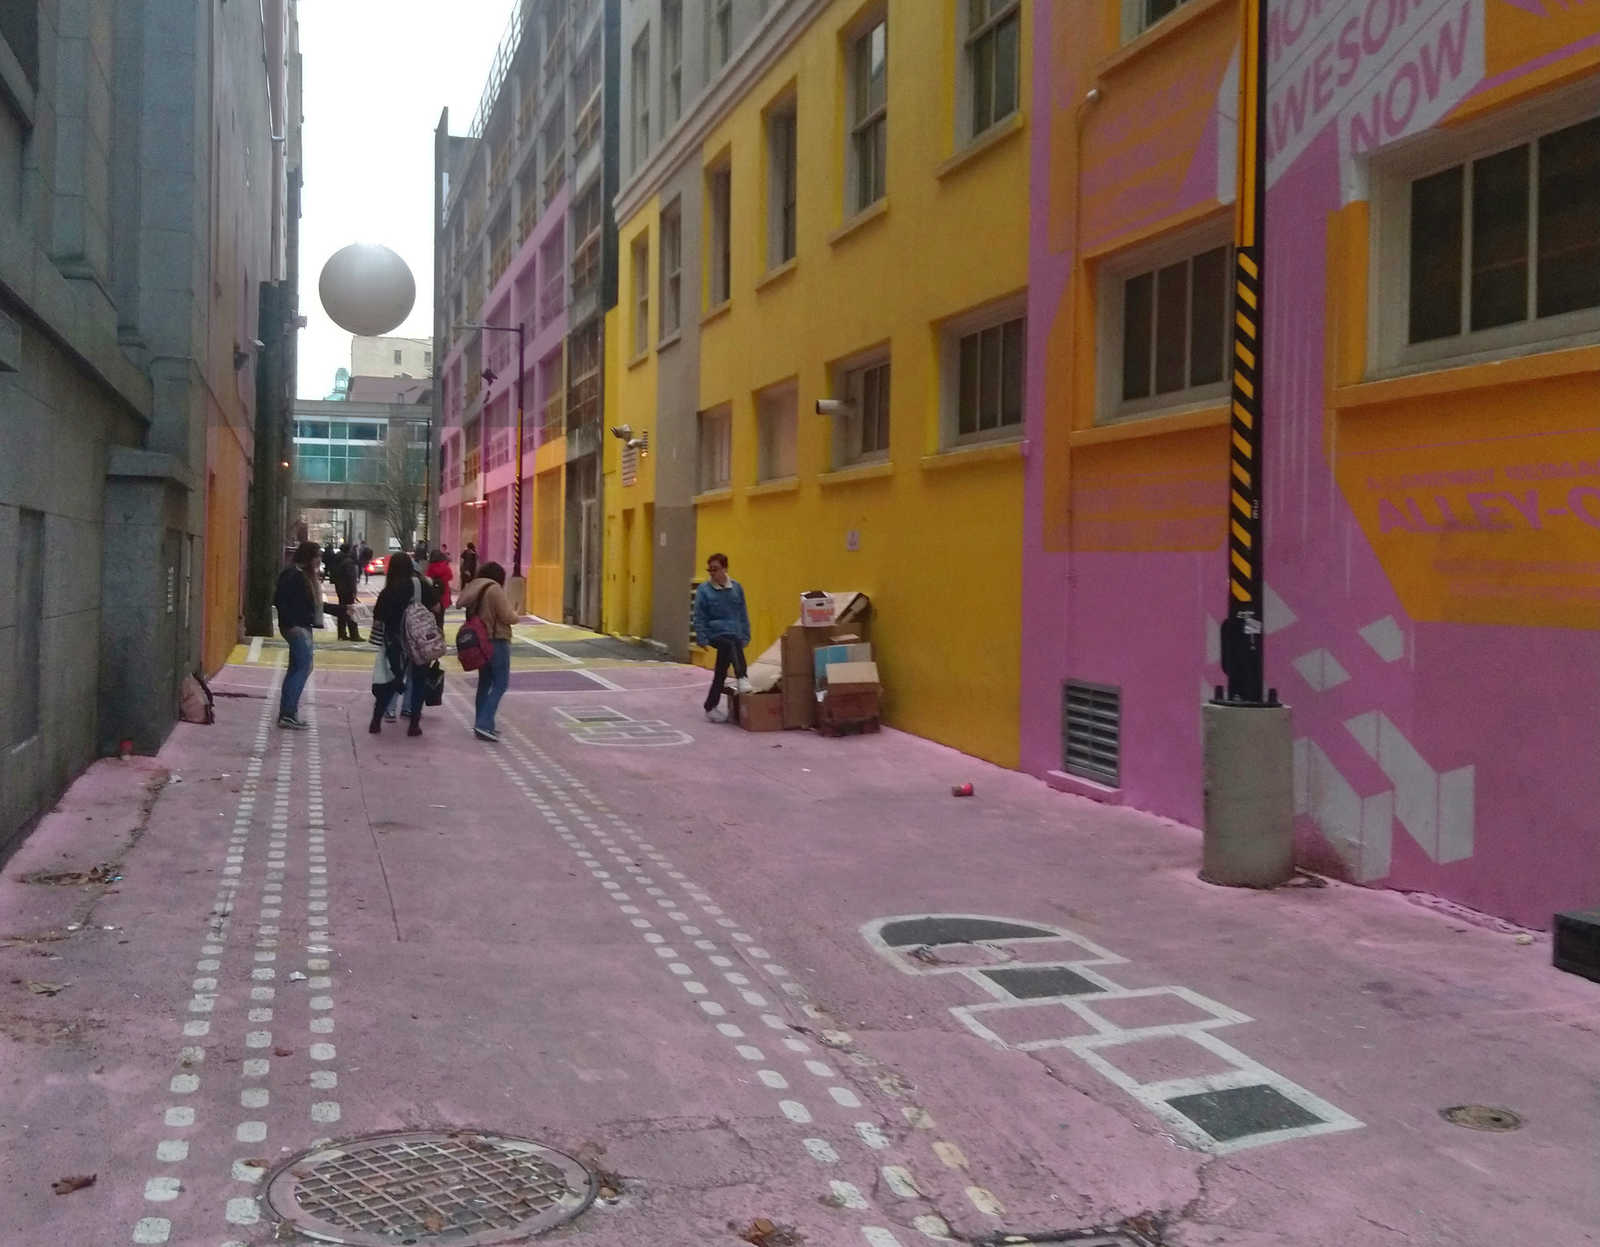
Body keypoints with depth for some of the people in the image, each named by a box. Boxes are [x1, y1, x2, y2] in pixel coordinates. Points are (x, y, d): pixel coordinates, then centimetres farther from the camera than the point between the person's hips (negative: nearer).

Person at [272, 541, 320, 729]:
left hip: (302, 628, 10)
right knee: (303, 668, -9)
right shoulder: (293, 575, -15)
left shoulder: (303, 574, 15)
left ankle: (286, 713, 17)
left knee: (296, 669, 12)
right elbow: (279, 601, -22)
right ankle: (288, 714, -9)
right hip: (297, 628, -10)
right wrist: (291, 624, -22)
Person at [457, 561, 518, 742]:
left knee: (484, 683, 17)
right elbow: (507, 617, -15)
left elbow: (472, 613, 13)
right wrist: (515, 615, 4)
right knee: (500, 684, -4)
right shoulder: (494, 589, -15)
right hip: (497, 642, -9)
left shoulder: (473, 589, 10)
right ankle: (484, 724, -13)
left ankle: (481, 724, 20)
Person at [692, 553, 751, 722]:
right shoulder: (704, 590, -1)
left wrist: (745, 636, 9)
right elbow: (699, 617, 0)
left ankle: (712, 705, 12)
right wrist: (702, 639, -6)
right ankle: (742, 677, -42)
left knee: (721, 672, 2)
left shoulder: (735, 587, 9)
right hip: (716, 634, -4)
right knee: (732, 644, -35)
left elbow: (743, 613, 14)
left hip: (734, 634, 4)